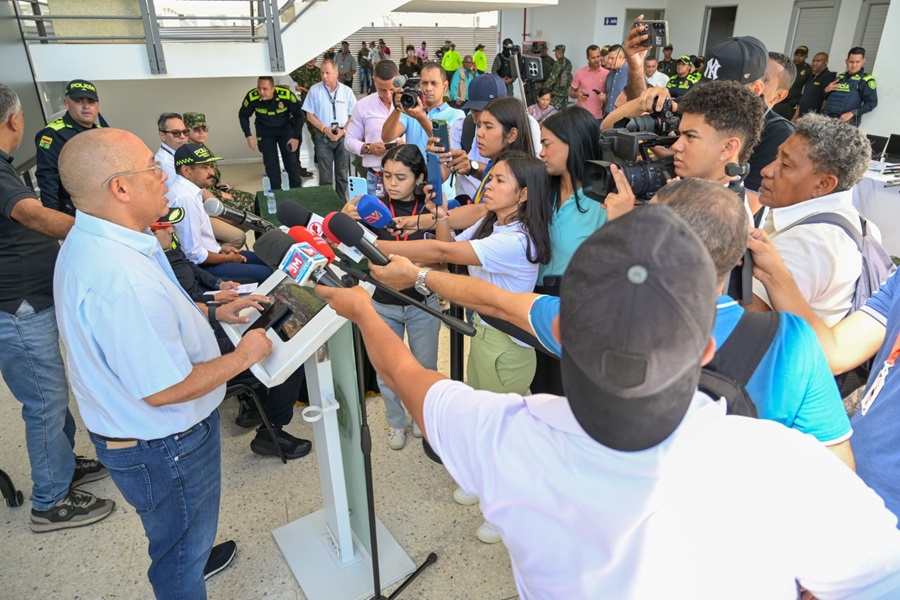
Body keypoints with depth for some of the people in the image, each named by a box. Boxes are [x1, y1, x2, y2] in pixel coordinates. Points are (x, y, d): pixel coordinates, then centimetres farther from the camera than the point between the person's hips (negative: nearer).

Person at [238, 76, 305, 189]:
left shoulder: (287, 95, -31)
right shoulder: (252, 97, -27)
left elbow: (299, 115, -15)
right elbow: (243, 115, -8)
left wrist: (296, 137, -16)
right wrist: (248, 136, -16)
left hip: (285, 128, 0)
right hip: (265, 131, 1)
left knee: (291, 161, 3)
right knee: (270, 163, 0)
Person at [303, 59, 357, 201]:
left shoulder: (347, 91, 1)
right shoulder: (315, 90, -1)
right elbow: (310, 115, 2)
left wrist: (343, 130, -11)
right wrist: (324, 129, -12)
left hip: (343, 136, 1)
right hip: (323, 137, -1)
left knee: (343, 174, 8)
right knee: (325, 175, 2)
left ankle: (342, 202, 20)